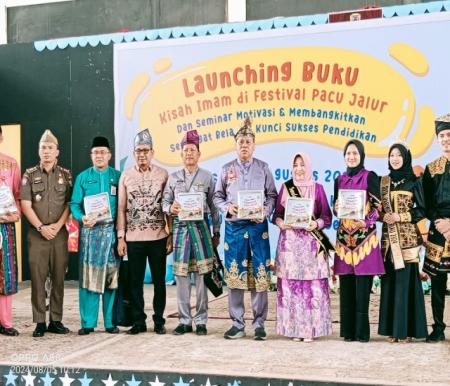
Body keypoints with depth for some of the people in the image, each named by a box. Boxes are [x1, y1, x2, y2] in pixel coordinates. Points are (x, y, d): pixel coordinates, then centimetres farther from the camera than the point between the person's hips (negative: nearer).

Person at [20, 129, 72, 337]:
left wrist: (57, 225, -9)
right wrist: (41, 227, -10)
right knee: (37, 278, -1)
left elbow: (70, 204, 4)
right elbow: (25, 205, -1)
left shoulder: (66, 175, 8)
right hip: (37, 233, -1)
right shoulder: (30, 175, 5)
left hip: (60, 233, 1)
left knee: (58, 278, 4)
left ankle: (56, 320, 12)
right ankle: (39, 322, 5)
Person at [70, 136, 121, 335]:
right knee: (88, 276, -2)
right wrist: (82, 218, -17)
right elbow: (74, 204, 3)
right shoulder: (83, 177, 9)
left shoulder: (118, 176, 8)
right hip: (90, 230, 0)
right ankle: (88, 323, 5)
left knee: (111, 275, 2)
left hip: (112, 230, 0)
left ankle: (111, 322, 10)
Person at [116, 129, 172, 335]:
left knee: (159, 280, 6)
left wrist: (171, 234, -3)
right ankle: (138, 321, 16)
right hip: (133, 238, 1)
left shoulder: (163, 174, 2)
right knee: (135, 281, 5)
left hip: (158, 237, -1)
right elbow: (121, 208, 5)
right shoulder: (126, 175, 5)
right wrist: (120, 237, 0)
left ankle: (159, 321, 17)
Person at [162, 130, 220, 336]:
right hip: (180, 226, 2)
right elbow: (165, 201, 12)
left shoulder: (207, 177, 6)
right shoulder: (173, 178, 11)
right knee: (181, 275, 2)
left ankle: (200, 321, 7)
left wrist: (216, 232, 6)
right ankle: (184, 320, 11)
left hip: (200, 227, -2)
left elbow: (214, 206, 7)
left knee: (201, 275, -1)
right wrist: (170, 208, -11)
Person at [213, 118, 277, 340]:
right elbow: (217, 196, 9)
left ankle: (259, 324, 9)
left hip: (258, 226, -1)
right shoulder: (227, 169, 7)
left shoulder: (263, 168, 6)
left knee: (259, 275, -1)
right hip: (234, 226, 1)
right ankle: (237, 324, 12)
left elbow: (272, 195, 6)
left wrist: (265, 212, -11)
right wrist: (227, 207, -10)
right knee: (234, 274, 2)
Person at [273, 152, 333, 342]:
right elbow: (277, 213, 9)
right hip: (289, 243, 1)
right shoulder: (285, 187, 11)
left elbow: (327, 216, 4)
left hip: (311, 243, -1)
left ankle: (310, 328, 3)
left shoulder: (317, 188, 7)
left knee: (312, 284, -5)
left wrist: (316, 224, -16)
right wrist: (280, 223, -12)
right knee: (290, 285, -1)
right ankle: (294, 328, 8)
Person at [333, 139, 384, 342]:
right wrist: (336, 208, -5)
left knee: (362, 286, -5)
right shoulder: (339, 180, 15)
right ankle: (348, 330, 11)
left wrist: (367, 220, -22)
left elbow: (377, 206, -4)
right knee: (346, 285, 4)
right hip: (344, 236, 4)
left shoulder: (370, 177, 1)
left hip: (364, 235, -4)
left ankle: (362, 331, 2)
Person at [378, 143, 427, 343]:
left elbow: (421, 210, -1)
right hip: (389, 236, 3)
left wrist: (400, 217, -12)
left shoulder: (413, 182, 1)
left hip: (407, 237, -3)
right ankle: (392, 328, 9)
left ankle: (406, 328, 1)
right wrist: (383, 216, -9)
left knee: (405, 280, -5)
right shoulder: (383, 181, 11)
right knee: (390, 280, 2)